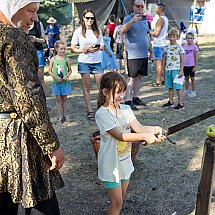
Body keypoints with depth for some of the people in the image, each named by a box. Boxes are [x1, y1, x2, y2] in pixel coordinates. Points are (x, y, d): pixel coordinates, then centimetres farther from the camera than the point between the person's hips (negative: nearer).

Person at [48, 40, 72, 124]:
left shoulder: (67, 59, 0)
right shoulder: (53, 59, -2)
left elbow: (70, 70, 7)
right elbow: (50, 70, 1)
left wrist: (67, 76, -11)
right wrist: (55, 77, -12)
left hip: (65, 82, 1)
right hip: (56, 82, -1)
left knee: (64, 99, 10)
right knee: (58, 99, 4)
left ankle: (65, 115, 21)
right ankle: (59, 117, 10)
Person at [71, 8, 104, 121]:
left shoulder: (98, 31, 9)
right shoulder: (78, 31, 1)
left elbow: (102, 46, 11)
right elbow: (72, 49, -1)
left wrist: (97, 48, -11)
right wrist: (84, 49, -15)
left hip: (97, 61, 2)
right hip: (84, 62, -2)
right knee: (87, 87, 3)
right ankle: (89, 111, 10)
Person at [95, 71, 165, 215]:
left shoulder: (126, 109, -1)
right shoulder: (102, 114, -22)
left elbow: (139, 127, -11)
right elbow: (120, 136, -30)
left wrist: (155, 129, -30)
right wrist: (144, 136, -37)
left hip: (125, 162, 6)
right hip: (111, 164, -6)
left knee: (121, 197, 21)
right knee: (117, 201, 3)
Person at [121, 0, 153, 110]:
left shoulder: (144, 20, 16)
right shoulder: (128, 18, -5)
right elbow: (123, 30, -25)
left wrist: (151, 51, 21)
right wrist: (133, 21, -39)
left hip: (144, 55, 7)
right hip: (133, 55, -7)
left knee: (139, 77, 12)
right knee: (131, 78, -6)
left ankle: (136, 97, 21)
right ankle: (127, 100, -2)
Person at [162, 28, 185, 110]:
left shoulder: (179, 47, -5)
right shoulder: (167, 47, 9)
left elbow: (182, 59, -6)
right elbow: (164, 59, 16)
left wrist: (181, 71, -10)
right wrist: (163, 69, 13)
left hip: (176, 69, -5)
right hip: (168, 70, 5)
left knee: (178, 87, -4)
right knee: (170, 87, 12)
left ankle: (181, 103, 1)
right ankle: (170, 101, 23)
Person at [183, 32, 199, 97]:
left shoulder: (194, 47, -7)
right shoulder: (184, 46, 4)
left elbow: (196, 57, -6)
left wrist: (195, 66, -9)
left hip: (191, 65, -4)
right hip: (185, 65, 4)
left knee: (192, 78, 6)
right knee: (186, 78, 14)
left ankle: (193, 91, 16)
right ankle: (186, 90, 27)